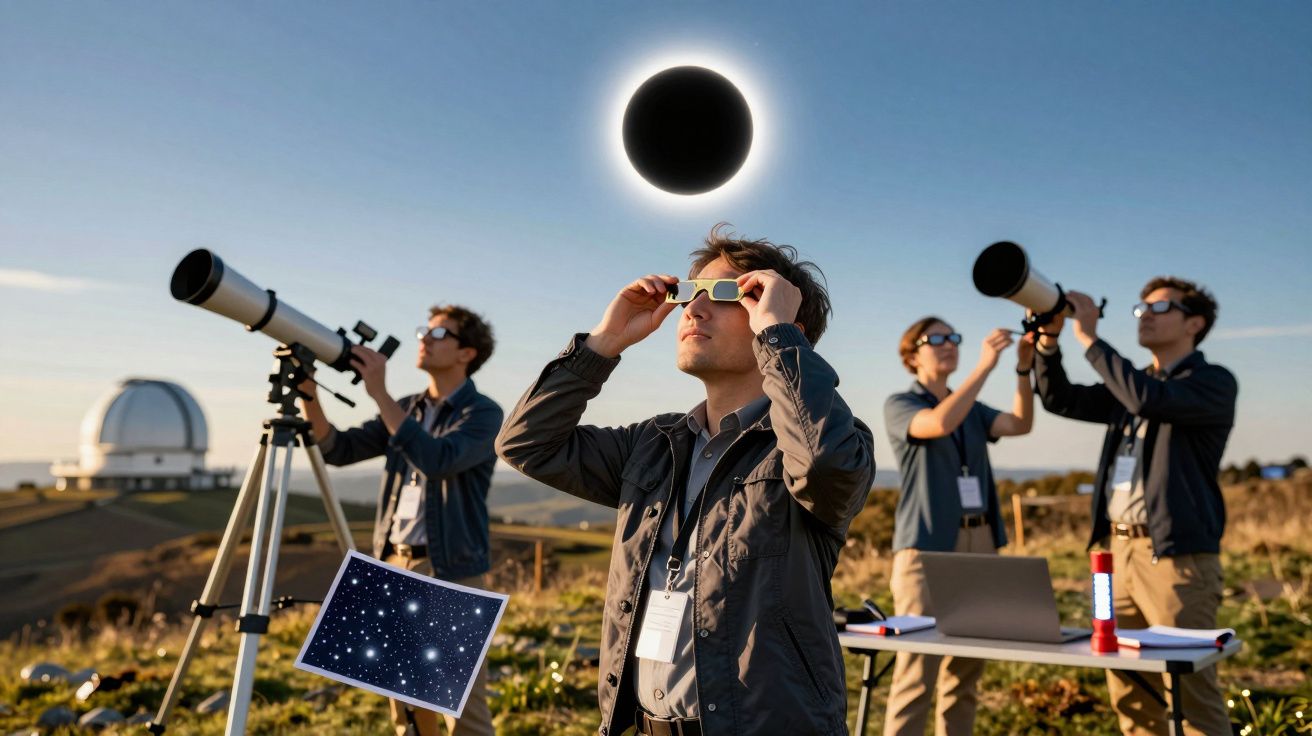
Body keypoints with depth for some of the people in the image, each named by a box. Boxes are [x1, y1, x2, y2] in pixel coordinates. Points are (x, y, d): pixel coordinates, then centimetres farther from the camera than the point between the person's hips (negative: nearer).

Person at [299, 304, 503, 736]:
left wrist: (379, 394, -24)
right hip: (394, 565, 7)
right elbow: (338, 450, 8)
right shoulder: (406, 408, 13)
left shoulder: (483, 413, -8)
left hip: (450, 573, -6)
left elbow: (437, 461, -25)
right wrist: (309, 394, -7)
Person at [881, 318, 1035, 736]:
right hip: (928, 547, -6)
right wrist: (985, 366, -23)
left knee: (966, 671, 8)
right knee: (916, 673, -9)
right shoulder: (899, 405, 1)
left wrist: (1023, 370, -13)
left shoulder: (972, 410, 19)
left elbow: (1020, 425, 0)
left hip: (980, 544, 6)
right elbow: (940, 424, -21)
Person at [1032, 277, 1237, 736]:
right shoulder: (1131, 386, 18)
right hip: (1120, 550, 7)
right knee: (1129, 693, 12)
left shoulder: (1214, 383, -5)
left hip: (1177, 556, -7)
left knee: (1190, 692, -3)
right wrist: (1048, 340, -2)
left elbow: (1149, 399, -23)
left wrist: (1088, 337, -18)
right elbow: (1060, 399, 13)